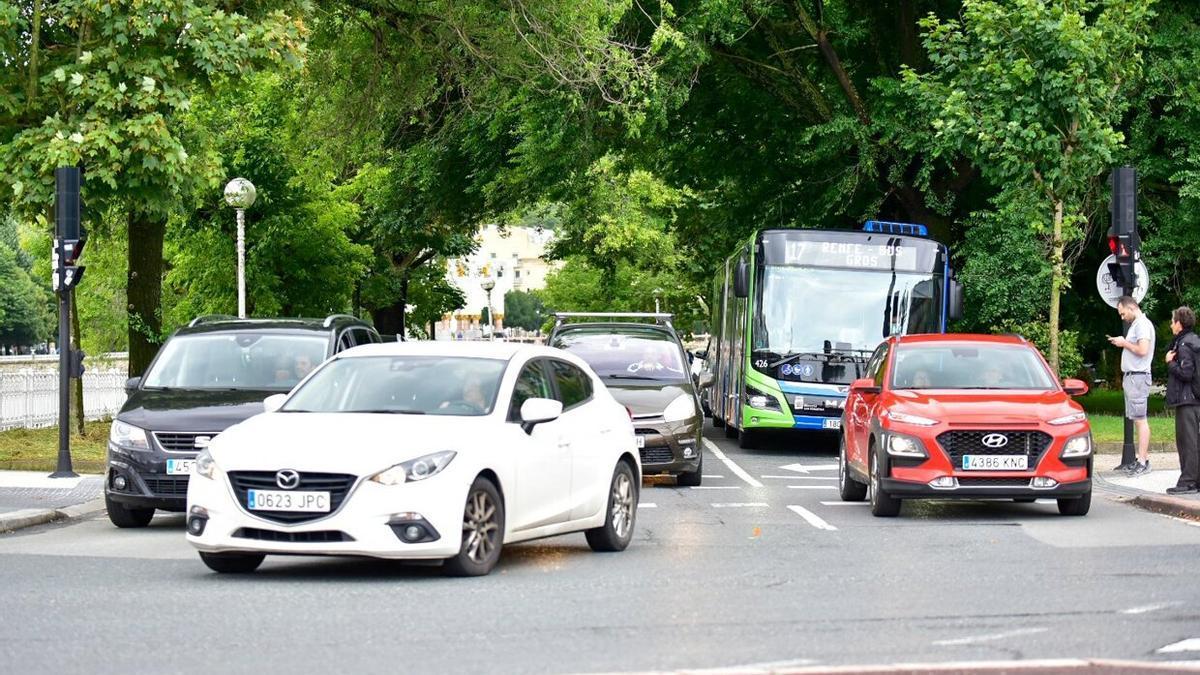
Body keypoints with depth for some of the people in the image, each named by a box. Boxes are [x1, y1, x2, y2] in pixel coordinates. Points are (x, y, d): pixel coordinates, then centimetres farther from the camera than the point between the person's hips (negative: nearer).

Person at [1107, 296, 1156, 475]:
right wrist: (1121, 343, 9)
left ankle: (1143, 462, -12)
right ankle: (1142, 459, 9)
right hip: (1131, 377, 10)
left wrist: (1124, 343, -11)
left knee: (1140, 420, -10)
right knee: (1137, 420, 8)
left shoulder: (1143, 324, -12)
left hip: (1138, 377, -10)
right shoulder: (1135, 325, 19)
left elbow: (1142, 350, -22)